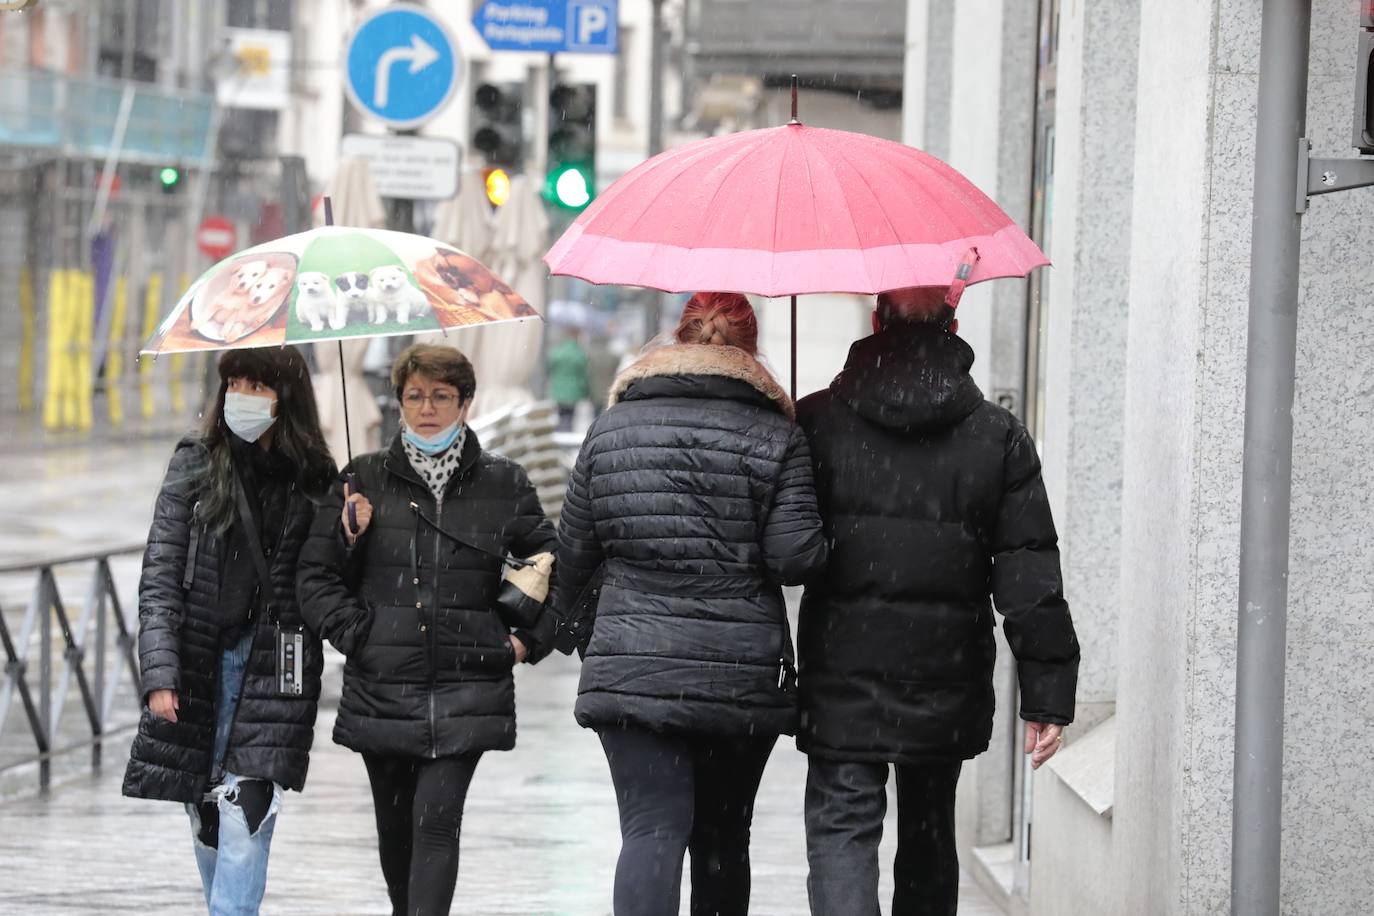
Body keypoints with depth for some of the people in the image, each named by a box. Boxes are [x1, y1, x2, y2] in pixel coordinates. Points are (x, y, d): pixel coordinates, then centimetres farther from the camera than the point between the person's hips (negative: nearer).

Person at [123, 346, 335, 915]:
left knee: (246, 811, -14)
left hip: (275, 668, -2)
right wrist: (159, 673, -10)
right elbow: (159, 576, 0)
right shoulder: (195, 465, 3)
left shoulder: (314, 481, 4)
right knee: (205, 814, 8)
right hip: (197, 665, 2)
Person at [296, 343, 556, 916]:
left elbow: (553, 566, 14)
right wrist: (354, 632, -5)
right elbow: (315, 574, 8)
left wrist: (529, 639, 3)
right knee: (395, 826, 12)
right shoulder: (364, 479, 5)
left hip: (466, 690, -2)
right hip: (381, 687, 2)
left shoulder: (503, 484, 5)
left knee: (436, 820, -14)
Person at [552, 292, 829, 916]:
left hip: (630, 669, 0)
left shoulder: (611, 427, 5)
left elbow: (575, 548, 11)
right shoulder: (775, 436, -2)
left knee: (652, 830, -7)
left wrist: (556, 613, 31)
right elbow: (796, 557, -10)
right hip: (743, 674, 0)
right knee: (723, 838, 12)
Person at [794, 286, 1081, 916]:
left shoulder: (817, 422, -3)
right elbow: (1030, 580, -4)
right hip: (947, 680, 2)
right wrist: (1047, 695, -3)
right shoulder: (999, 437, -1)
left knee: (841, 825, -2)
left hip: (842, 676, -2)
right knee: (928, 833, 16)